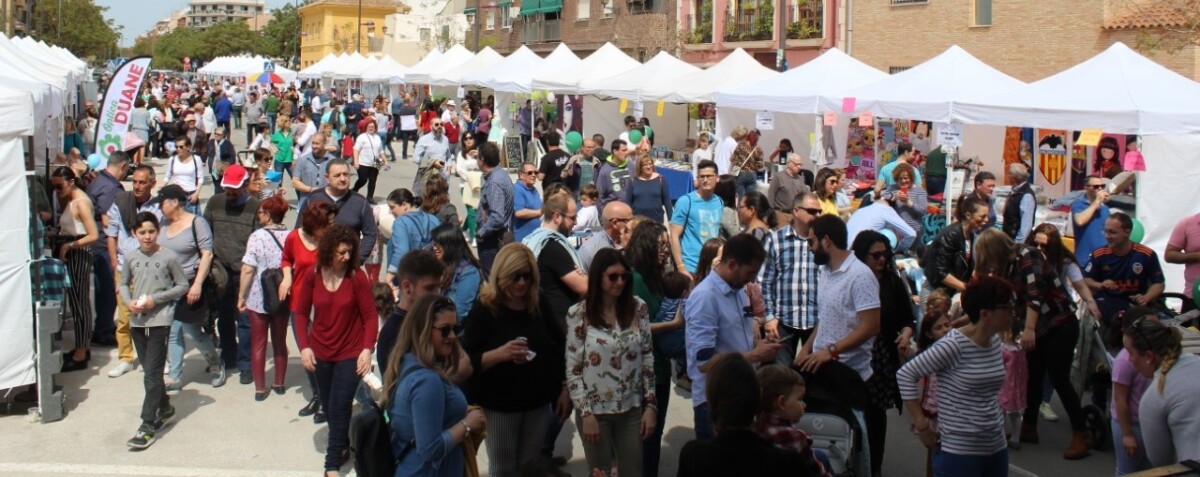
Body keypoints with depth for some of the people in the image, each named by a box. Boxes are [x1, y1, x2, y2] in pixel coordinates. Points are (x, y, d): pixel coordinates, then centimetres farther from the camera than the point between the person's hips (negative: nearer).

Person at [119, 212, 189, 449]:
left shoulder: (168, 257, -7)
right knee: (151, 371, 15)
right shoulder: (131, 257, 4)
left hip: (160, 320, -5)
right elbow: (123, 284, 15)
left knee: (152, 373, -8)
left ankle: (148, 425, -6)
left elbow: (183, 285, -1)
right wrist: (129, 302, -5)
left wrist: (156, 299, -12)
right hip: (137, 320, 5)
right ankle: (164, 407, 34)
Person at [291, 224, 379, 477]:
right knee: (329, 408, 15)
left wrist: (367, 349, -20)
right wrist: (304, 346, -8)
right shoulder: (312, 275, -6)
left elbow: (370, 316, -11)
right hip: (320, 352, 3)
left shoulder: (357, 277, -14)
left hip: (350, 353, -3)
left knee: (339, 408, -5)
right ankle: (343, 446, 37)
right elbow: (301, 313, 1)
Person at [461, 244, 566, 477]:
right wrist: (500, 354, -33)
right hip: (499, 405, -3)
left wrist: (564, 389, 6)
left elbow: (560, 344, 9)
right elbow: (467, 361, -16)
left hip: (538, 402, 3)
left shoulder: (539, 304, -1)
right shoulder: (484, 309, -12)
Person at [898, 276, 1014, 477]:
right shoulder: (954, 345, -16)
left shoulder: (995, 342, 6)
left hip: (997, 448, 7)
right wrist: (922, 425, -14)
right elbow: (905, 374, -14)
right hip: (959, 452, -7)